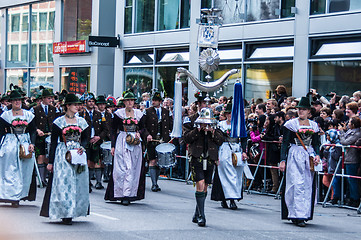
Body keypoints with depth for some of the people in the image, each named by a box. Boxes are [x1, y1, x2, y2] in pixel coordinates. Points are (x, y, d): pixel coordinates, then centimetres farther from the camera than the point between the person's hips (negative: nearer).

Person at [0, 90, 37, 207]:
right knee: (10, 170, -3)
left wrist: (32, 143, -6)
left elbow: (33, 131, 8)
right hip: (10, 144, -2)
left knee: (25, 170, 0)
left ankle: (20, 194, 7)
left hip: (25, 143, 2)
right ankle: (13, 197, 0)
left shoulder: (28, 115, 8)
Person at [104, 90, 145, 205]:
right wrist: (113, 146, -3)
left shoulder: (138, 113, 10)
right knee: (121, 168, -9)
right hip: (122, 142, -3)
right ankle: (120, 194, -4)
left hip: (135, 143, 3)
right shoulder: (119, 113, 2)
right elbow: (113, 130, 3)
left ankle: (127, 195, 2)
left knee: (133, 169, -1)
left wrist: (139, 133, -3)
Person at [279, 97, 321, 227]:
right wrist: (282, 160, -9)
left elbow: (316, 143, 15)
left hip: (309, 156, 4)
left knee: (308, 186, 3)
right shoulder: (291, 124, 1)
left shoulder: (314, 125, 12)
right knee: (297, 184, -12)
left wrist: (317, 155, -5)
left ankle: (304, 214, 11)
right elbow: (285, 143, -1)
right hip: (295, 156, -4)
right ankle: (297, 216, -13)